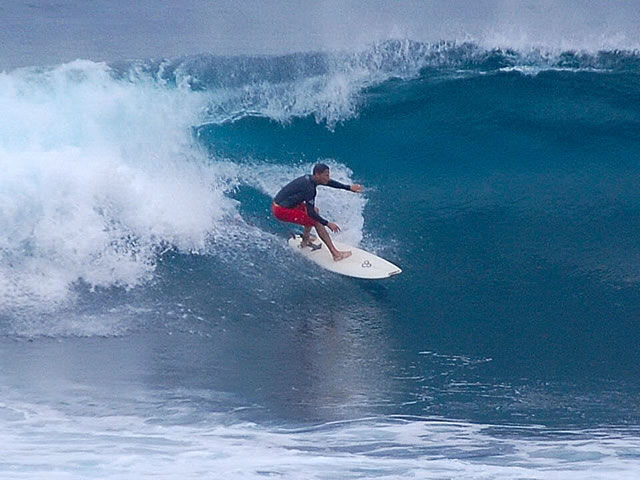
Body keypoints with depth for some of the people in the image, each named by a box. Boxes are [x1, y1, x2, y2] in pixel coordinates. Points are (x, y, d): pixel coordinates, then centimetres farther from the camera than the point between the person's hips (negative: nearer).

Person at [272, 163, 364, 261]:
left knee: (315, 211, 21)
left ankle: (305, 241, 29)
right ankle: (335, 254, -10)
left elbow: (330, 183, 16)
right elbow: (310, 212, -23)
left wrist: (349, 187, 14)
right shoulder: (309, 188, -24)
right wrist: (327, 224, -19)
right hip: (281, 211, -10)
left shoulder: (310, 179, 2)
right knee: (317, 222, -11)